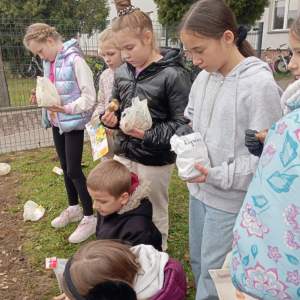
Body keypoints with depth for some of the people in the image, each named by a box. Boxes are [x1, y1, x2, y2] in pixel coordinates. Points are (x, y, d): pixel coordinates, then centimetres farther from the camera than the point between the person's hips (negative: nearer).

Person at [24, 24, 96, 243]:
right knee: (65, 168, 16)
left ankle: (90, 218, 12)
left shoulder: (75, 60, -16)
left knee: (74, 170, -3)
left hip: (73, 122, -8)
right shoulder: (49, 62, 9)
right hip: (56, 122, 8)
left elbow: (89, 96, -19)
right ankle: (74, 208, 35)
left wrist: (68, 108, -31)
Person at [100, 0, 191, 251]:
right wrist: (111, 118, -6)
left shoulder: (173, 74, -17)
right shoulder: (122, 72, 3)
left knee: (154, 213, 14)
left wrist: (149, 135, -28)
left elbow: (183, 122, -17)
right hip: (124, 153, 6)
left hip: (155, 159, -6)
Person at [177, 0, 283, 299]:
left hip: (231, 198, -6)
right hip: (199, 190, 7)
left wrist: (217, 176, -23)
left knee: (214, 272, 10)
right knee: (198, 261, 23)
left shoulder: (260, 83, -18)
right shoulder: (203, 78, 1)